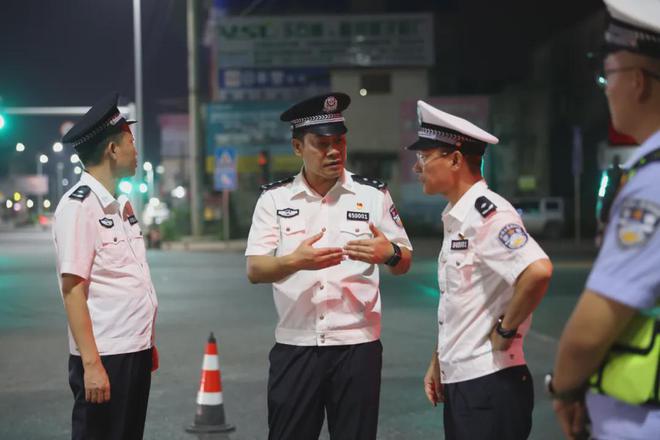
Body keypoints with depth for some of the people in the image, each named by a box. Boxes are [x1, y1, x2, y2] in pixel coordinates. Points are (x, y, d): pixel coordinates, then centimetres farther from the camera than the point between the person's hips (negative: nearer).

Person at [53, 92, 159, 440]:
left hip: (136, 352, 8)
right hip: (104, 358, -8)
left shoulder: (121, 205, 13)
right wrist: (91, 363, -21)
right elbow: (73, 289, -17)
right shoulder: (78, 206, -13)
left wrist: (148, 343, 16)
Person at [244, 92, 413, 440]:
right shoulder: (275, 198, 1)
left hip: (357, 345, 0)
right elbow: (254, 270, -5)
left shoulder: (372, 195, 2)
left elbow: (404, 263, 6)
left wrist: (389, 254, -19)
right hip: (295, 346, 0)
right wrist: (295, 261, -26)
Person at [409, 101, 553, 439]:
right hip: (457, 382, 9)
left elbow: (538, 271, -31)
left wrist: (506, 330, -19)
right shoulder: (455, 218, 13)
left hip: (490, 383, -9)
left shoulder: (486, 213, -17)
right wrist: (438, 362, 19)